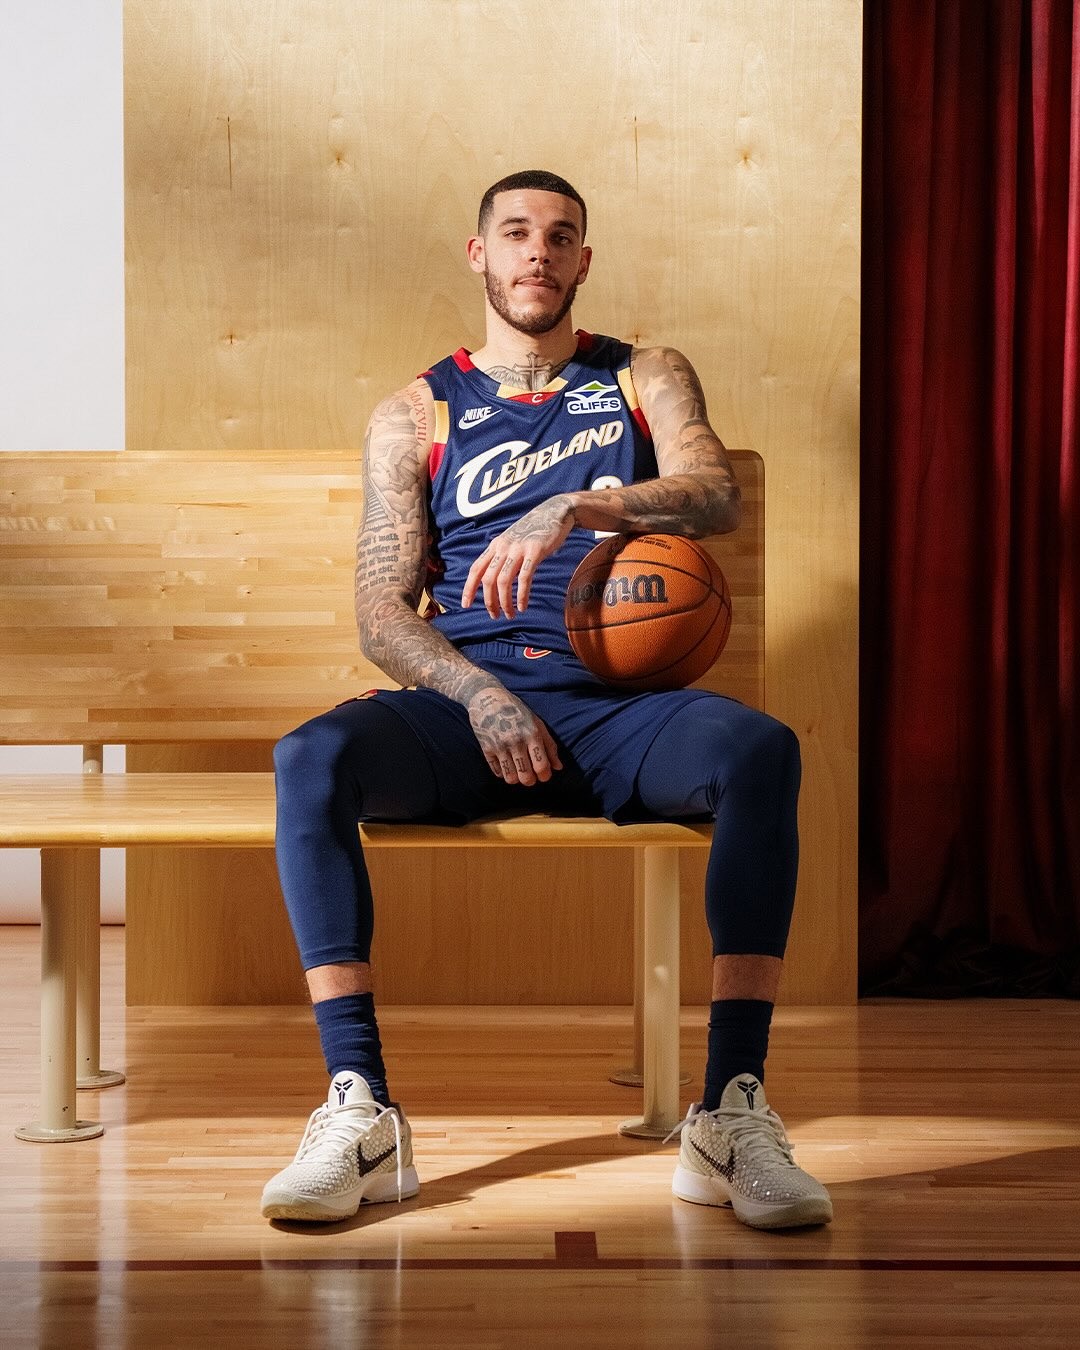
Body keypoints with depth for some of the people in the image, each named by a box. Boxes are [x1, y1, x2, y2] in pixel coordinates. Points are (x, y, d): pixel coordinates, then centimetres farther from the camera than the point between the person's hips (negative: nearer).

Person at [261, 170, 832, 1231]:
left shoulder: (648, 379, 17)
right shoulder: (414, 416, 15)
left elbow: (716, 497, -5)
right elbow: (380, 613, 7)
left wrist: (572, 510, -23)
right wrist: (479, 696, -13)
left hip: (619, 705, 0)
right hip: (468, 703, 0)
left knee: (760, 749, -33)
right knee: (311, 759, -31)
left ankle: (731, 1113, -32)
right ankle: (360, 1112, -30)